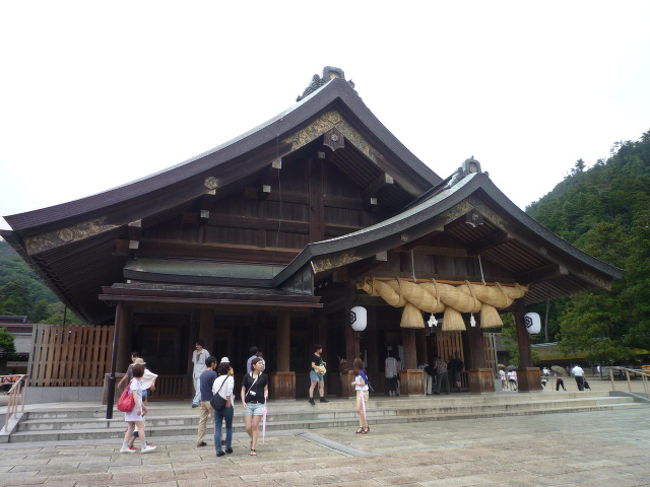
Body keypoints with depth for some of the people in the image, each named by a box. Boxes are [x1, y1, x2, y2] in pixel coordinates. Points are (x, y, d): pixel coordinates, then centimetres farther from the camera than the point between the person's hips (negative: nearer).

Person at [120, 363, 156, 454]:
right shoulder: (135, 382, -13)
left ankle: (124, 447, 12)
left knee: (131, 427, 12)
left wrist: (143, 406, 31)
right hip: (134, 408, -10)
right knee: (141, 427, -5)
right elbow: (134, 395, -23)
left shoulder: (136, 381, 17)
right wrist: (138, 407, -28)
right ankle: (144, 447, -2)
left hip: (132, 408, 10)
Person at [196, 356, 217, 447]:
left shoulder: (202, 374, 11)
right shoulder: (213, 373, -13)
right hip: (211, 400, -7)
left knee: (202, 420, 8)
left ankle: (199, 441, 9)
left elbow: (200, 387, 17)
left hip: (203, 400, 7)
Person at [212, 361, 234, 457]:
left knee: (217, 428, 5)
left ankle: (218, 450, 3)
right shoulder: (230, 378, -5)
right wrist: (228, 402, -13)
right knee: (229, 427, 13)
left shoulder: (216, 379, 12)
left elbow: (213, 392, 8)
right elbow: (229, 391, -19)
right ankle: (228, 447, 18)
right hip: (227, 406, -4)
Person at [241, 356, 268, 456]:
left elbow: (266, 389, 9)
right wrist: (243, 401, -5)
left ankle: (253, 449, 9)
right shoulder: (247, 376, 0)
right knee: (248, 427, 0)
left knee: (255, 427, -1)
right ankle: (253, 439, 32)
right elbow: (243, 389, 6)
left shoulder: (263, 376, 1)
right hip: (248, 404, 0)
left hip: (259, 404, 0)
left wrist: (266, 394, -12)